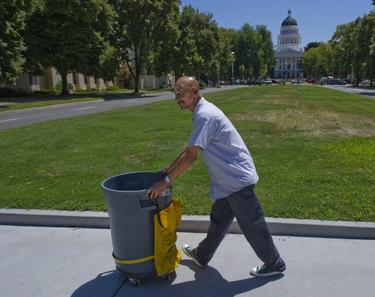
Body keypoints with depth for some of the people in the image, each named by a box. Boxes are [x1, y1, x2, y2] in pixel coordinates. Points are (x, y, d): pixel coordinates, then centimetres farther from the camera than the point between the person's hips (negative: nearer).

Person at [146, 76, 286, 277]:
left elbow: (191, 156, -26)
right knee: (218, 220, 22)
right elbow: (190, 147, 21)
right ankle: (202, 255, 39)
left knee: (251, 225, 6)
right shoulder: (203, 112, 12)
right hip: (229, 180, 10)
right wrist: (170, 168, 23)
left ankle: (274, 265, 25)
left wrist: (166, 181, -20)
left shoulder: (204, 115, -22)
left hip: (237, 179, -10)